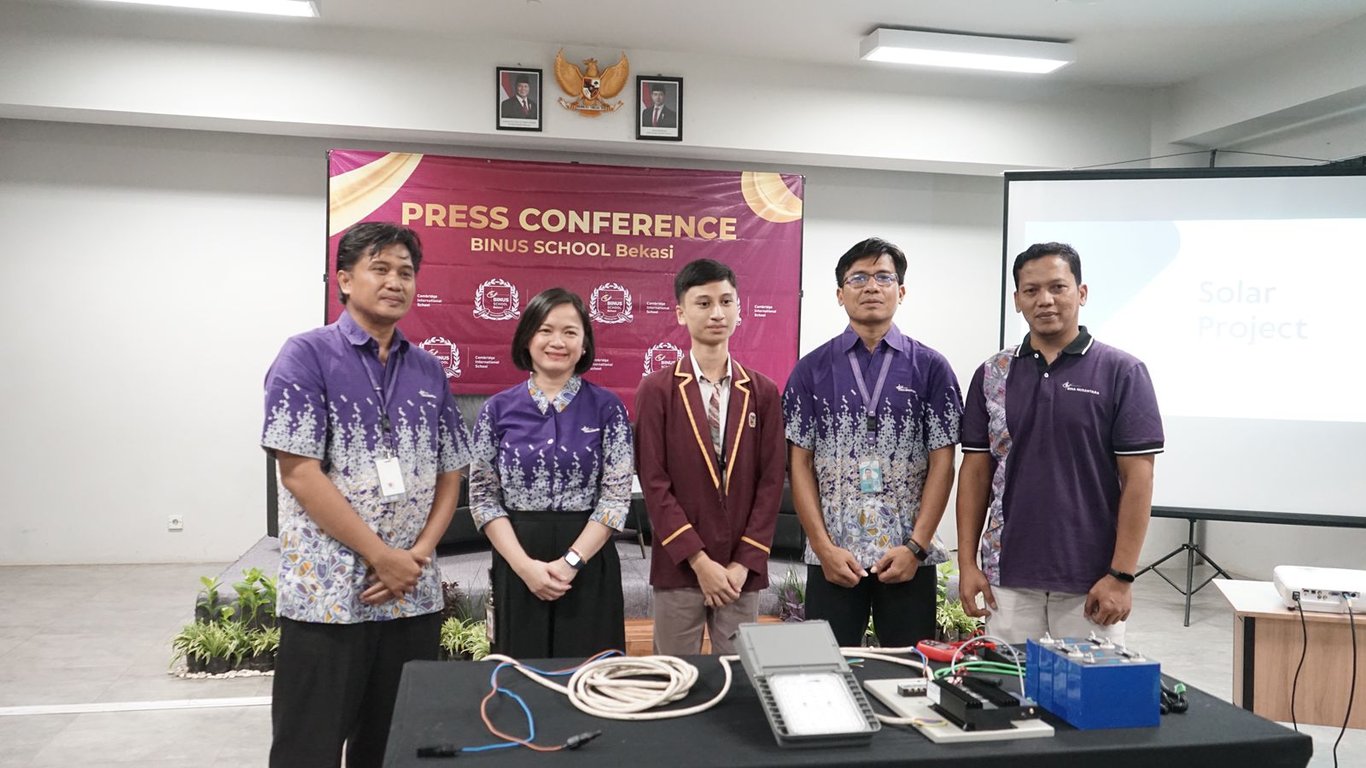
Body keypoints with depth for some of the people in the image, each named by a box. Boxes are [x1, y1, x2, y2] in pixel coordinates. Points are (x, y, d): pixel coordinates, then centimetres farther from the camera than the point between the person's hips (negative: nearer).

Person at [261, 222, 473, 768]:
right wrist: (384, 556, -14)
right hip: (326, 596, -4)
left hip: (415, 596, 5)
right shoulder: (307, 356, -5)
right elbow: (299, 474, -13)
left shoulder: (429, 371, 10)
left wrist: (418, 556, -5)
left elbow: (450, 475, 11)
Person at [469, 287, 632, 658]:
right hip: (516, 564, 1)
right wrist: (525, 565, -11)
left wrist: (571, 561, -14)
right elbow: (483, 497, 0)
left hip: (589, 564, -1)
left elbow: (617, 495, -5)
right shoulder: (498, 409, 1)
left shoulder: (607, 408, -1)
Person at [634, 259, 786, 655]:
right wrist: (699, 561, -11)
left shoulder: (763, 392, 5)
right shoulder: (656, 390, -2)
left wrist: (744, 562, -6)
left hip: (742, 570, 2)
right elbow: (654, 483, -7)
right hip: (678, 567, -2)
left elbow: (771, 482, 2)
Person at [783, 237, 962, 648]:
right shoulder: (811, 370, 3)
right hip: (831, 558, 0)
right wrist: (824, 547, -7)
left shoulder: (931, 367, 2)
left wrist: (916, 546, -8)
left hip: (910, 557, 0)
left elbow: (942, 463, 0)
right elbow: (799, 463, 1)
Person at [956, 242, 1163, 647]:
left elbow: (1137, 478, -6)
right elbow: (976, 470, 7)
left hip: (1090, 582, -2)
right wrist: (967, 561, 1)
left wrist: (1121, 575, -10)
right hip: (1007, 577, 3)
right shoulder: (991, 375, 5)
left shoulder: (1121, 372, -4)